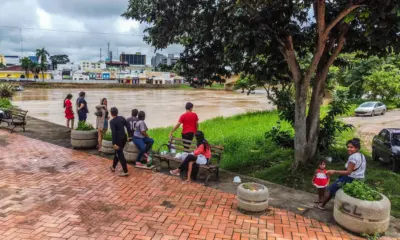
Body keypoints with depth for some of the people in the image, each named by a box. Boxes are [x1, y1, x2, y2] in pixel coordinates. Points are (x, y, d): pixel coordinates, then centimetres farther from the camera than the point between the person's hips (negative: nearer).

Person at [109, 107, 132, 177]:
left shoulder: (112, 121, -13)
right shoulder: (122, 118, 4)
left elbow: (113, 132, -21)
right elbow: (128, 127, 2)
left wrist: (114, 143, -20)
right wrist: (130, 136, 8)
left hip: (118, 139, -7)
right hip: (124, 138, 7)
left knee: (120, 155, -1)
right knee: (117, 152, 23)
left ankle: (125, 172, -1)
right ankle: (113, 167, 37)